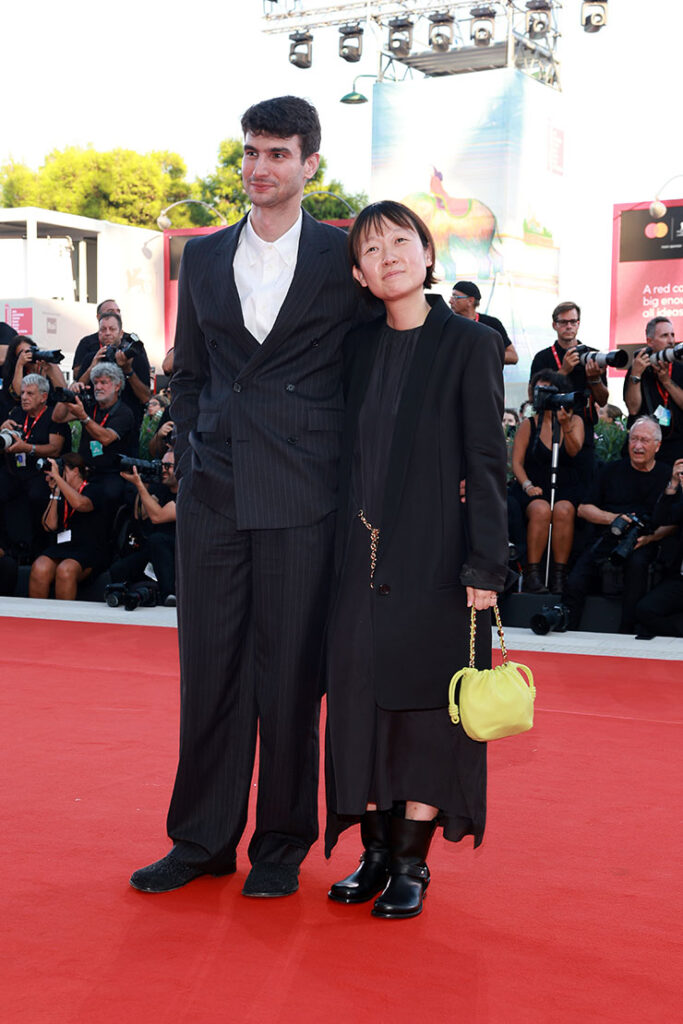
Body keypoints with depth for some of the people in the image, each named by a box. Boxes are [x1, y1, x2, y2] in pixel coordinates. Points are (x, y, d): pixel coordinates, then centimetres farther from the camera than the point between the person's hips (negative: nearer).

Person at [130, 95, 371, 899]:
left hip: (300, 498, -3)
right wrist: (189, 460, 8)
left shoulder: (343, 258, 2)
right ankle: (202, 840, 20)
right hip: (212, 493, 4)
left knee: (290, 671, 3)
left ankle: (282, 846, 18)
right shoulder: (203, 257, 13)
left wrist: (349, 476, 0)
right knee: (208, 666, 7)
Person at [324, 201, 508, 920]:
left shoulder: (470, 345, -3)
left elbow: (487, 464, -6)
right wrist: (341, 551, 7)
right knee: (362, 696, 6)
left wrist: (484, 566, -12)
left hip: (433, 559, -4)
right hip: (363, 556, 5)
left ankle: (412, 863, 11)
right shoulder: (359, 347, 11)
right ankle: (376, 849, 18)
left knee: (425, 702, 1)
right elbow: (349, 456, 13)